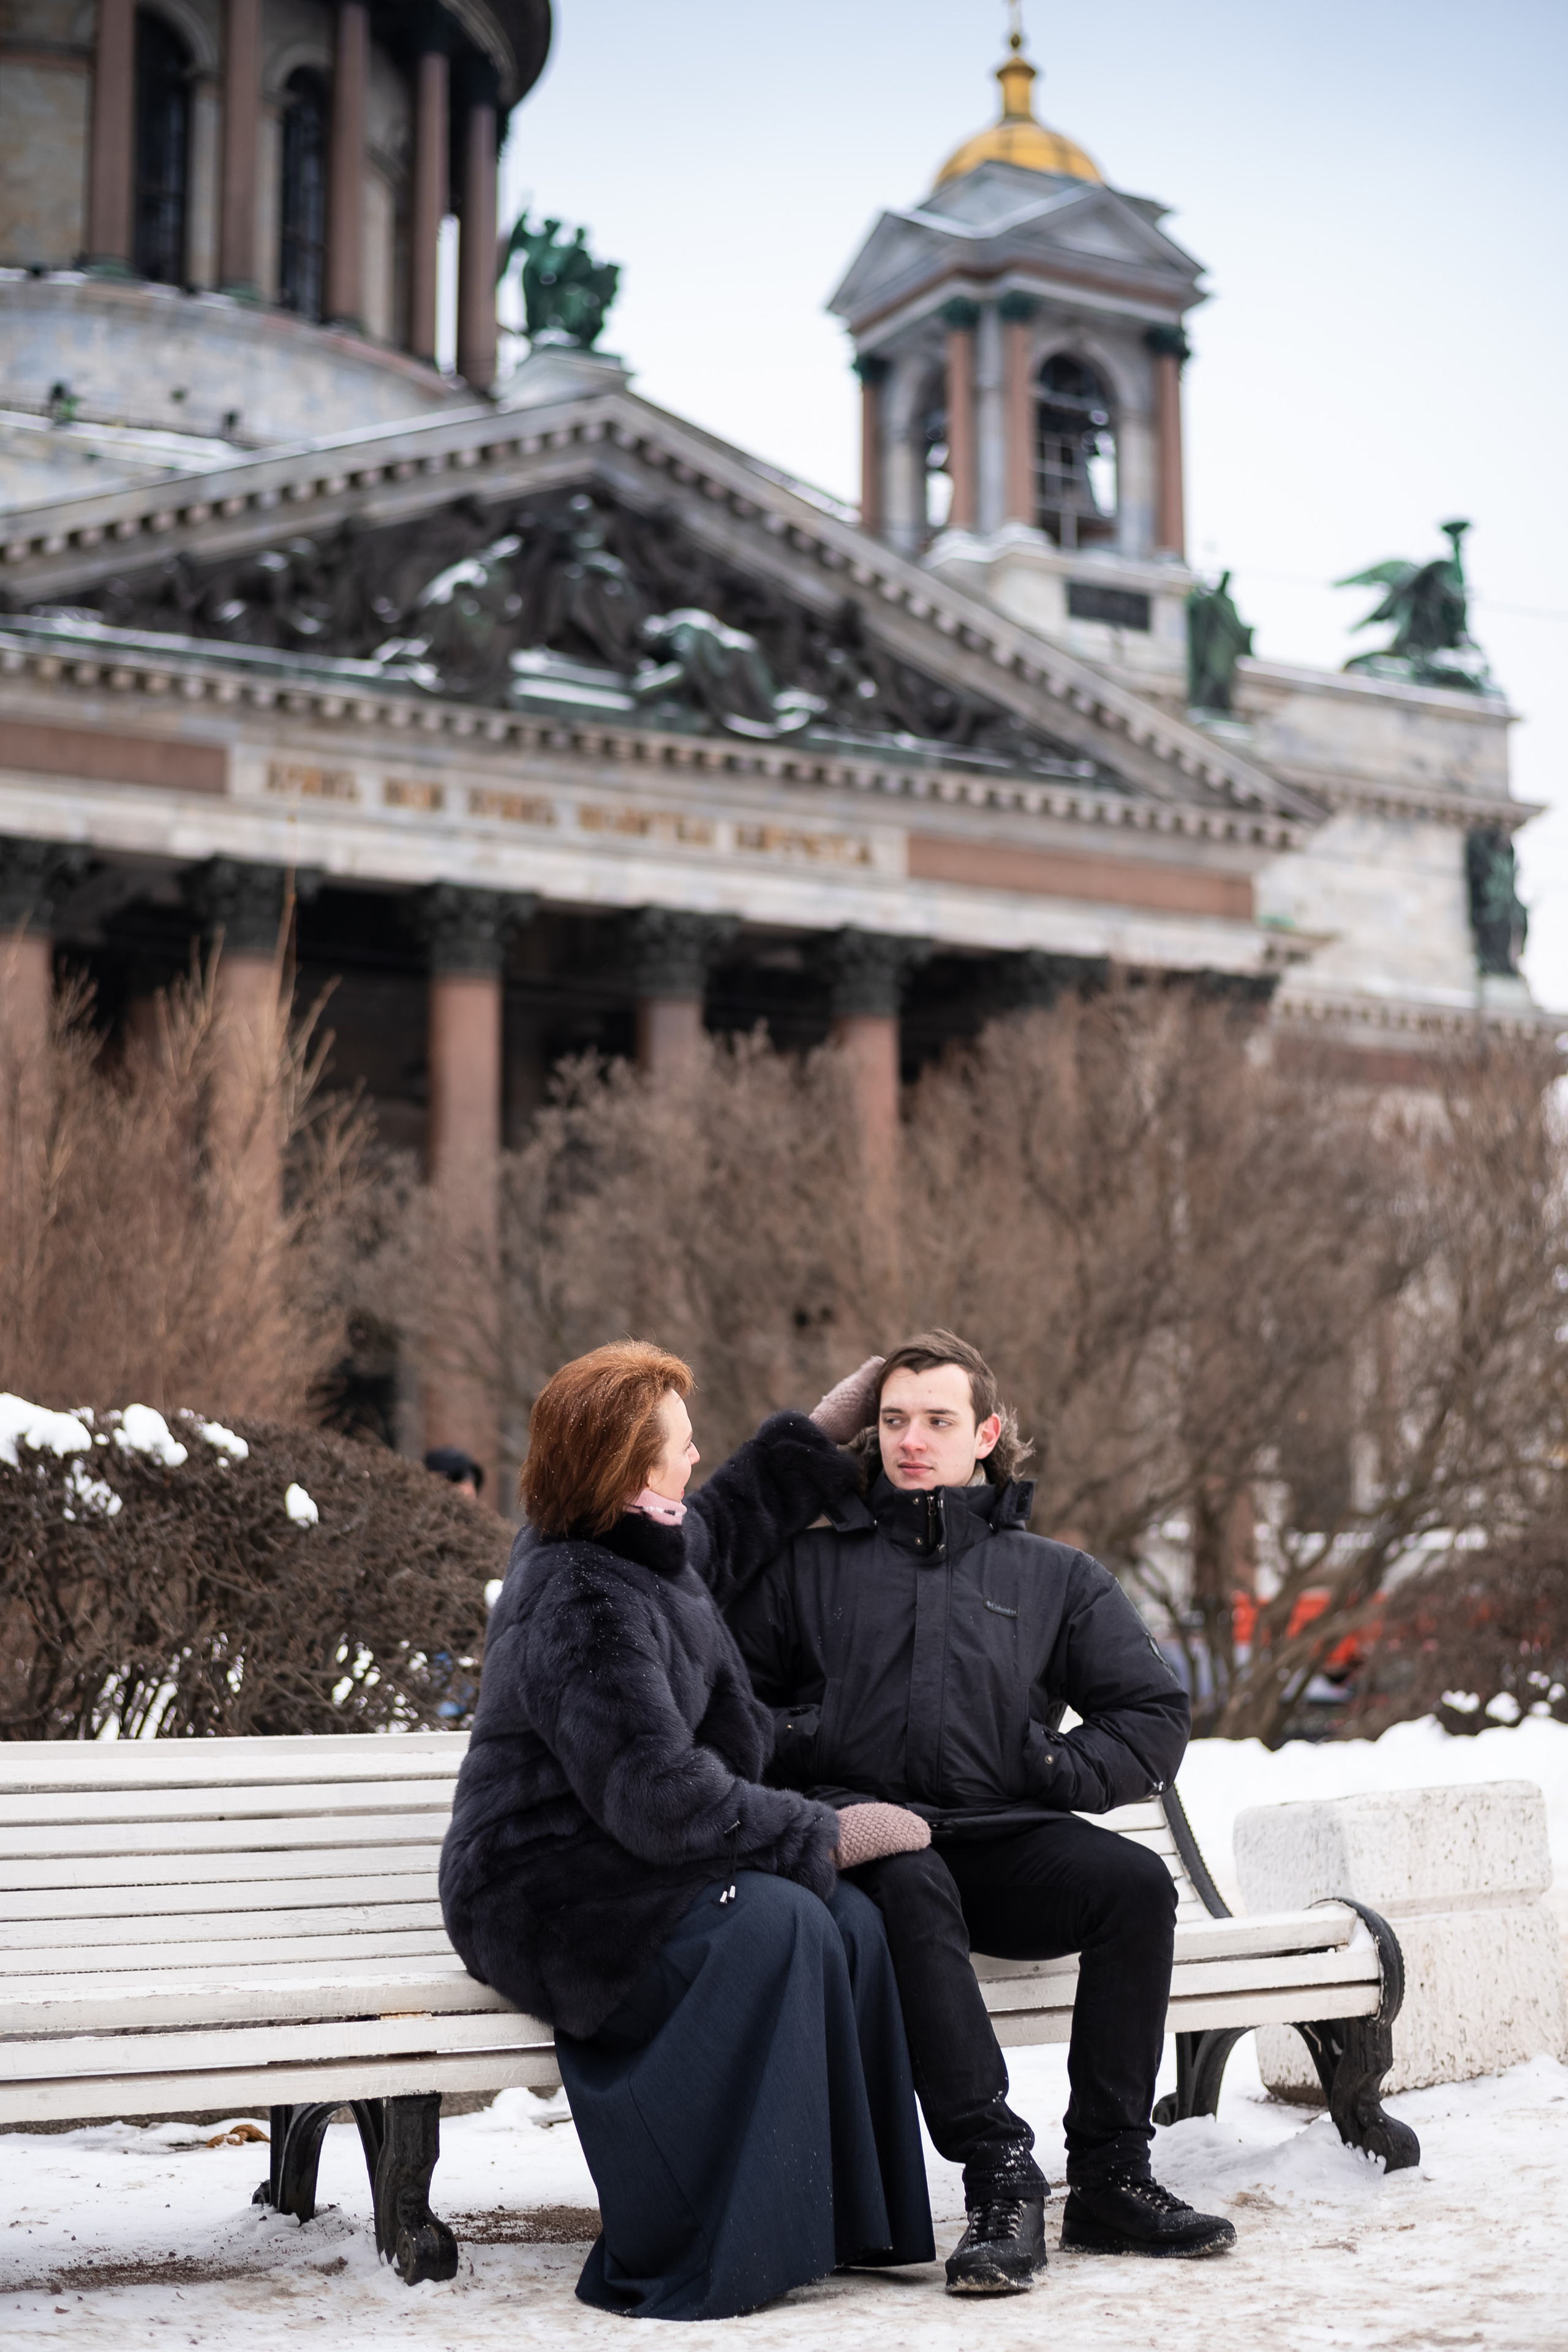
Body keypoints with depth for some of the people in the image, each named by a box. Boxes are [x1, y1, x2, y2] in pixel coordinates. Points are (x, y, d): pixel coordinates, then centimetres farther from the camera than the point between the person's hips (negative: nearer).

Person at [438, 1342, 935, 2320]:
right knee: (769, 1926, -32)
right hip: (546, 1896, -9)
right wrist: (822, 1833, -18)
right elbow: (663, 1798, -25)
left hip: (622, 1868, 9)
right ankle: (681, 2265, -27)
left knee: (849, 1919, -15)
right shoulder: (580, 1607, -20)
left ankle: (839, 2219, -10)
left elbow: (729, 1523, 35)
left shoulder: (649, 1546, 10)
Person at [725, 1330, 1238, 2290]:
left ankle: (1110, 2175, -19)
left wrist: (1059, 1772, 2)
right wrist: (801, 1746, -1)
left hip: (997, 1839, 2)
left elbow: (1156, 1710, 16)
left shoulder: (1058, 1578, 20)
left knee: (1137, 1882, -27)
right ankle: (1002, 2174, -39)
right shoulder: (807, 1563, 19)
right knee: (908, 1879, -38)